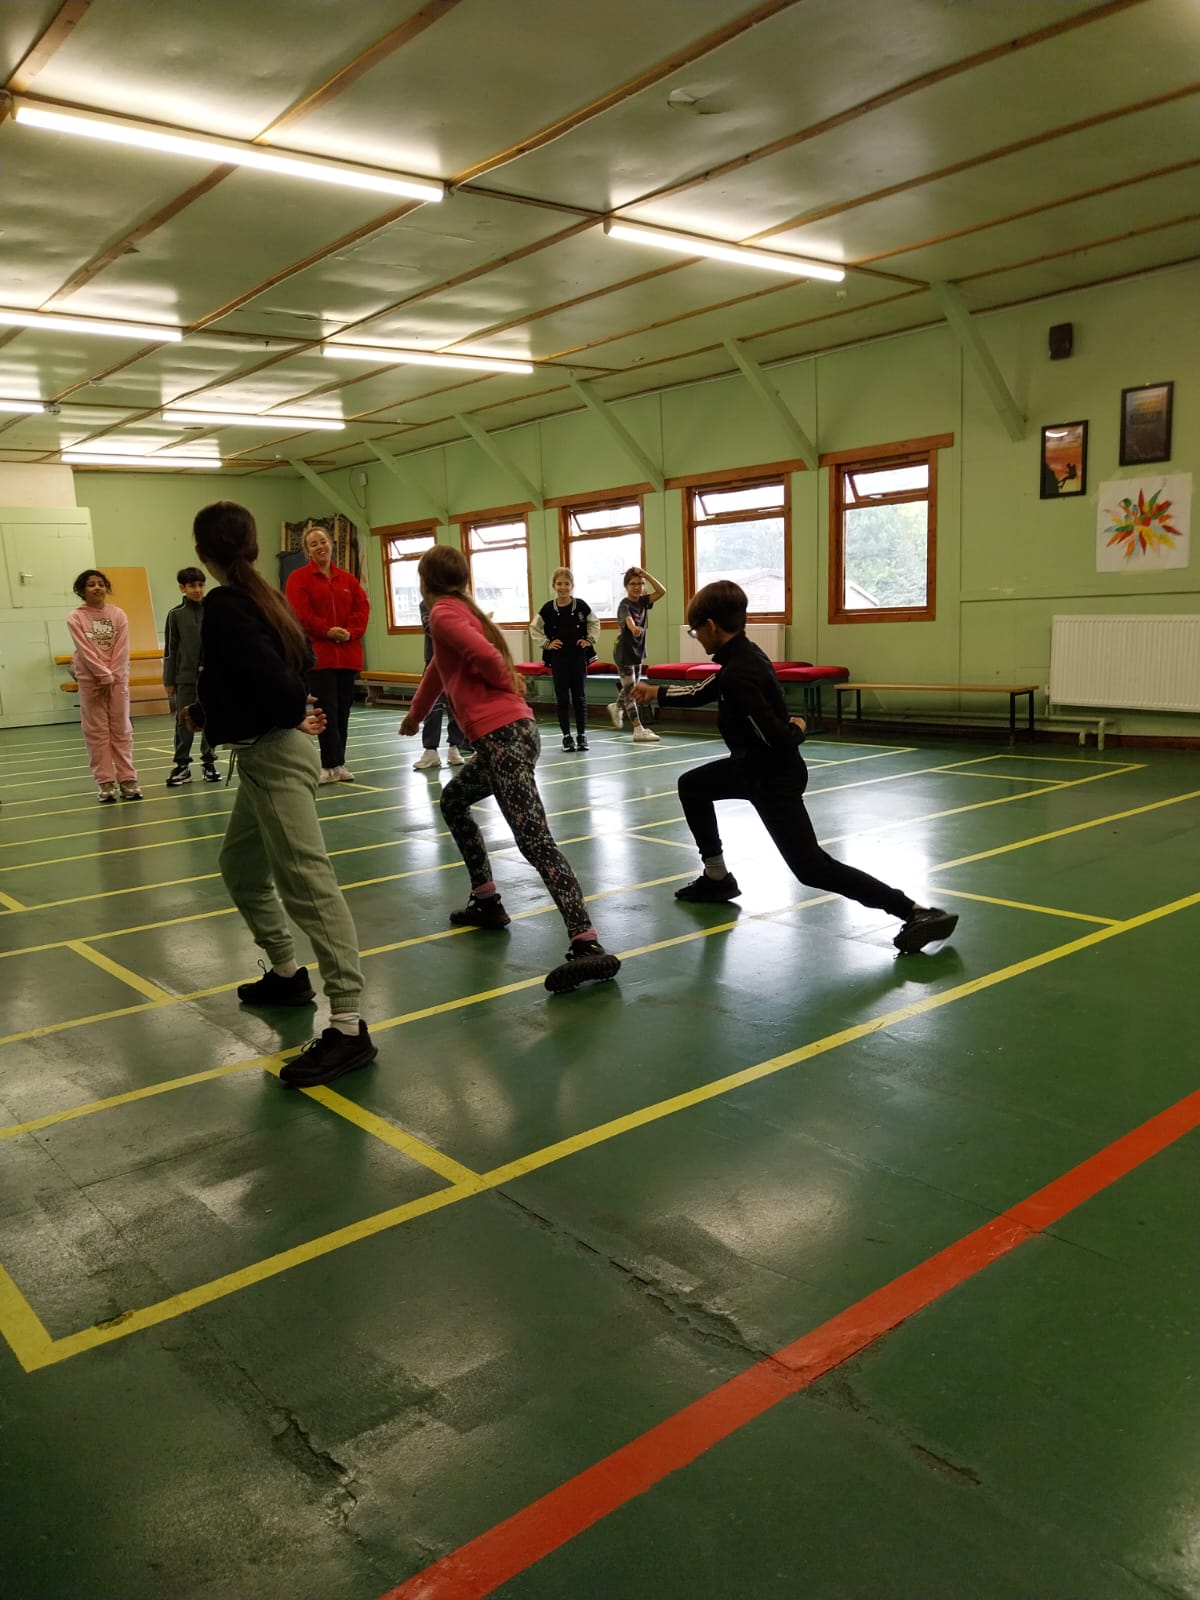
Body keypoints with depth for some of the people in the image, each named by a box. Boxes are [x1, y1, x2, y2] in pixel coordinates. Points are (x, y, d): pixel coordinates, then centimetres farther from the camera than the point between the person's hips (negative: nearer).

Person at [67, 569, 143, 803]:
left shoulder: (118, 615, 2)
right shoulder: (75, 618, -3)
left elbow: (122, 650, -3)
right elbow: (85, 650, -9)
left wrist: (112, 677, -10)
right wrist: (105, 676, -15)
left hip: (117, 679, 2)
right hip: (90, 680, -2)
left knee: (121, 729, 5)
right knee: (97, 732, 1)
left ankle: (127, 779, 8)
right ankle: (105, 783, 3)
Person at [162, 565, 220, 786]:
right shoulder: (176, 614, 1)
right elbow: (170, 649, 3)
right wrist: (168, 680, 3)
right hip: (185, 677, -1)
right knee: (184, 721, 3)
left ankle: (209, 762, 16)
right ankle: (182, 765, 10)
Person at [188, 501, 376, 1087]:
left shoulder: (222, 605, -15)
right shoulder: (263, 596, 12)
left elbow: (269, 673, -27)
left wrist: (292, 716, -7)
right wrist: (204, 711, 16)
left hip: (273, 755, -10)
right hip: (267, 753, 10)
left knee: (306, 881, -15)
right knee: (240, 867, 24)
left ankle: (348, 1028, -18)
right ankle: (286, 973, 35)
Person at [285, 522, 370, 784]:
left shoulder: (348, 579, 14)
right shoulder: (299, 578, 2)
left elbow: (362, 608, 7)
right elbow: (301, 614, -9)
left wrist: (350, 632, -9)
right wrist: (327, 630, -16)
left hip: (348, 653, 4)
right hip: (318, 654, -4)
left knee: (343, 709, 6)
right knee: (328, 709, -7)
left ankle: (339, 763, 15)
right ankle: (331, 765, -1)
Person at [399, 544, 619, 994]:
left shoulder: (443, 614, -2)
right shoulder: (462, 611, 26)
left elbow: (486, 656, -20)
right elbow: (439, 669, 43)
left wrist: (508, 685, 2)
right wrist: (414, 715, 58)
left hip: (503, 736, -9)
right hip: (508, 734, 9)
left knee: (535, 840, -17)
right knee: (453, 800, 27)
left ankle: (589, 947, -26)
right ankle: (487, 903, 28)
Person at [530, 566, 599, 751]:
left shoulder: (581, 606, -4)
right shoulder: (548, 609, -5)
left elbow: (595, 623, 11)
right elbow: (535, 629, 6)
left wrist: (590, 640, 0)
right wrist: (546, 644, -3)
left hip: (578, 656, 0)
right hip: (558, 658, 0)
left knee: (579, 696, 5)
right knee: (562, 698, 4)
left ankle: (581, 734, 13)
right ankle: (566, 735, 11)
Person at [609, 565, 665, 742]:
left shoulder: (642, 601, 1)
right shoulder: (625, 605, -19)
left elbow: (661, 591, -10)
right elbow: (628, 619, -41)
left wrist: (645, 574, -15)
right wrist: (634, 628, -63)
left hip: (638, 650, 7)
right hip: (624, 651, -7)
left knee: (634, 688, 19)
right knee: (630, 691, -4)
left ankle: (616, 707, 47)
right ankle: (638, 730, -3)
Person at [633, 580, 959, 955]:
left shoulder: (738, 674, -28)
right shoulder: (741, 656, 4)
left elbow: (778, 739, -31)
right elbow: (703, 692, 23)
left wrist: (796, 731, -10)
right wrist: (658, 693, 28)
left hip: (776, 776, -10)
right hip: (756, 766, 10)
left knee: (811, 866, -9)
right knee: (692, 786, 24)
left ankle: (918, 913, -13)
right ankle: (717, 878, 32)